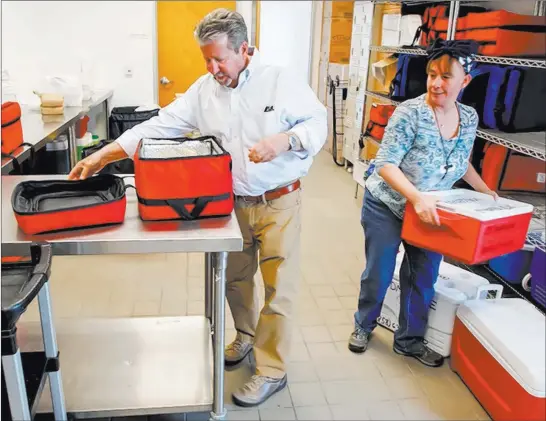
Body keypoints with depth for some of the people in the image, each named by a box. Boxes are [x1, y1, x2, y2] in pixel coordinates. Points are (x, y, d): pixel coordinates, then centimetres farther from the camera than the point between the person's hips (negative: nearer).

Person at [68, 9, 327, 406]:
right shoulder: (204, 89, 1)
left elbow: (318, 123, -8)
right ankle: (247, 337, 46)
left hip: (279, 202, -4)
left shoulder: (281, 80, -11)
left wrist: (285, 139, -28)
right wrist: (103, 155, -9)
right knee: (234, 278, 19)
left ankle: (272, 372, 19)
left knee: (278, 288, 3)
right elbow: (161, 126, -3)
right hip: (233, 204, 5)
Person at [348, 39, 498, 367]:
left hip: (431, 213, 5)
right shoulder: (409, 113, -21)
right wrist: (416, 197, -36)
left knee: (424, 278, 11)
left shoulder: (470, 118, -1)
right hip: (387, 208, -5)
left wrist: (486, 192, 11)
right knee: (379, 274, 8)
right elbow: (386, 164, -24)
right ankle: (364, 326, 35)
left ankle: (409, 340, 32)